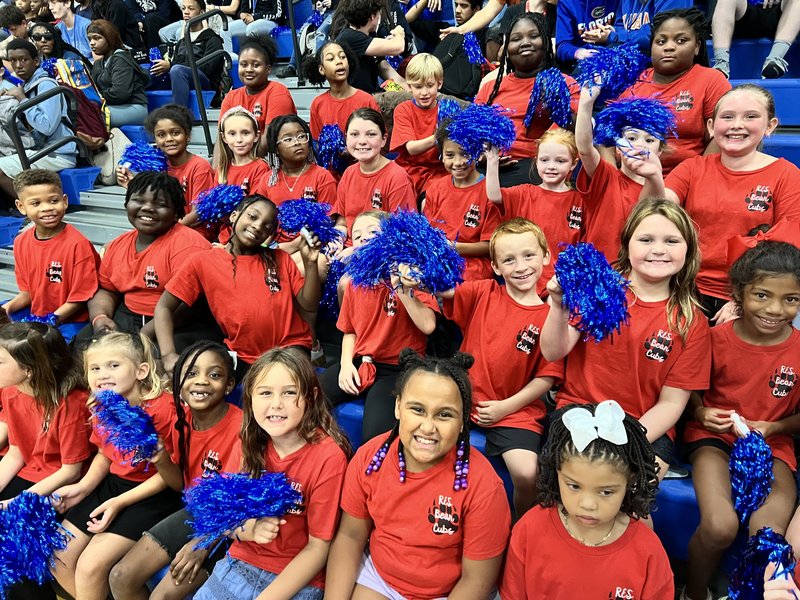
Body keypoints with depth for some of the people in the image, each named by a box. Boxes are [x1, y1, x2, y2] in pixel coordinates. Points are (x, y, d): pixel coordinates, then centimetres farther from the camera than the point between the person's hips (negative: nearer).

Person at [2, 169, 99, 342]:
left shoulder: (78, 244, -17)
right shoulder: (21, 243, 3)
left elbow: (79, 298, -13)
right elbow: (27, 292, 12)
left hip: (70, 321, -6)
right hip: (35, 316, 6)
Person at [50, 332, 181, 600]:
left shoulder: (160, 408, -23)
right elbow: (104, 455, 15)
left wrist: (118, 503, -18)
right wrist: (82, 487, -2)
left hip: (151, 496, -7)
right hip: (111, 484, 8)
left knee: (91, 565, -15)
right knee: (57, 559, 6)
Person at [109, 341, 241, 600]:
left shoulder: (241, 427, -26)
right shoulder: (183, 419, -5)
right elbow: (182, 484, 4)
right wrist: (160, 459, -15)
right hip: (196, 512, 6)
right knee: (120, 577, 2)